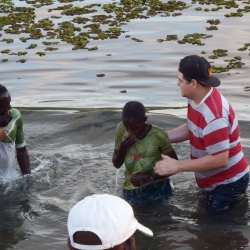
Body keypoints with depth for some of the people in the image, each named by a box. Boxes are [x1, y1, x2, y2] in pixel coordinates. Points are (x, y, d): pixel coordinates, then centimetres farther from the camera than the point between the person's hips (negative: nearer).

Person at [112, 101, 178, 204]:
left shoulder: (158, 135, -17)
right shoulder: (121, 130, -9)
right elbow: (116, 164, 0)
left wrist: (150, 177, -22)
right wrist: (123, 148, -20)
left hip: (158, 188, -2)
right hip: (131, 191, 2)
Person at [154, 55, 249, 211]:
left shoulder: (213, 116, -35)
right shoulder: (197, 98, -5)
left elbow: (220, 160, -34)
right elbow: (192, 129, 11)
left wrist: (177, 166, -30)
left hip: (228, 183, -10)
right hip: (213, 180, 10)